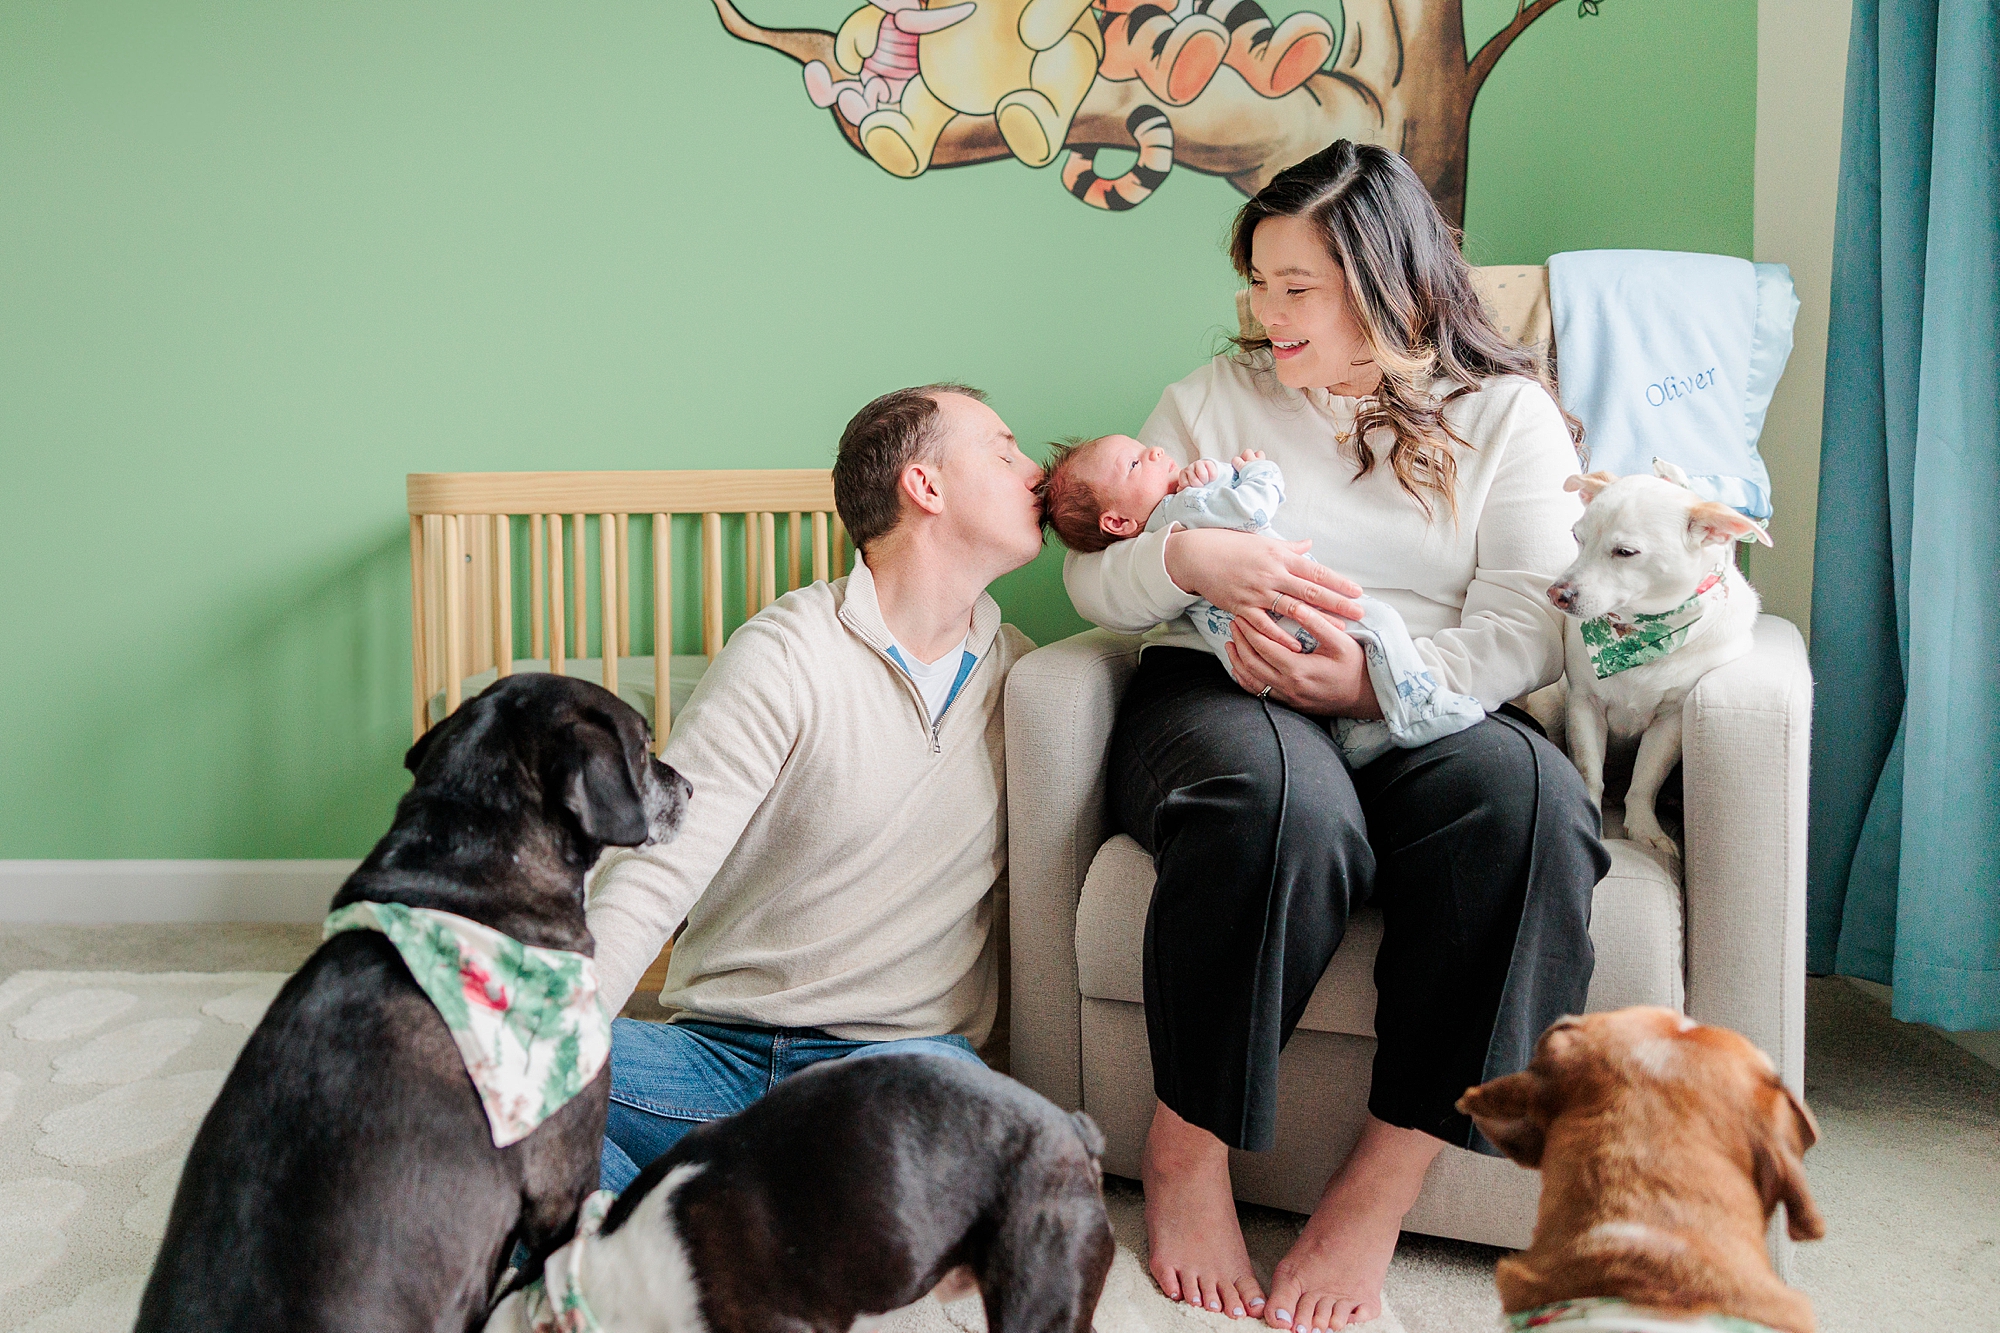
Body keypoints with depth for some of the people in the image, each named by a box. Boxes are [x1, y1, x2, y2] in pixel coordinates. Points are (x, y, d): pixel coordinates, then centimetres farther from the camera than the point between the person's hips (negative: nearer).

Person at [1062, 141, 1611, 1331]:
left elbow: (1531, 624, -1)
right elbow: (1093, 575, 12)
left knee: (1525, 800, -36)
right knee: (1280, 801, -39)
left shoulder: (1509, 414, 13)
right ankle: (1187, 1149, -21)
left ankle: (1381, 1186, -27)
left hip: (1424, 711, 1)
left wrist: (1376, 679, -18)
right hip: (1227, 695, 0)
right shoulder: (1217, 398, 18)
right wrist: (1193, 559, -11)